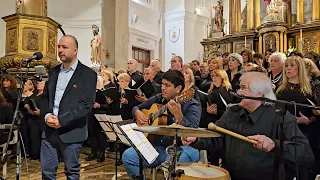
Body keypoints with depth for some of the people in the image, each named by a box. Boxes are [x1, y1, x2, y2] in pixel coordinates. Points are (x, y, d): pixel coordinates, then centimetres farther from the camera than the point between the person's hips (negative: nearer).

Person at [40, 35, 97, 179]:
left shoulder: (88, 74, -7)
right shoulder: (53, 72, 12)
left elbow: (87, 104, -15)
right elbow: (44, 97, 14)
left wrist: (62, 120, -18)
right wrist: (46, 115, -6)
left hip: (71, 131, -5)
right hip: (49, 129, 5)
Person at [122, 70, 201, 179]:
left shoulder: (191, 105, -10)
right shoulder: (159, 98, 7)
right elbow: (137, 107, 19)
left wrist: (178, 115, -41)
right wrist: (138, 113, -5)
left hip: (179, 148, -5)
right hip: (158, 146, 6)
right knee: (128, 156, -15)